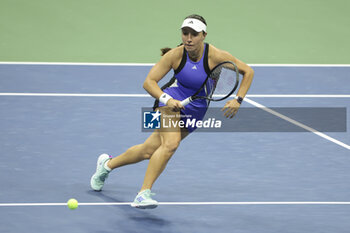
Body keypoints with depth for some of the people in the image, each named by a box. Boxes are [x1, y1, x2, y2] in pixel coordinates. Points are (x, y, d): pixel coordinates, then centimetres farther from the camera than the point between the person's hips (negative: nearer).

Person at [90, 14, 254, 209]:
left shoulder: (215, 56, -18)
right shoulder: (175, 55, -17)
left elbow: (248, 71, -8)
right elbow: (149, 82, -15)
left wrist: (238, 100, -19)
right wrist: (167, 99, -32)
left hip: (195, 111, 2)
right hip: (171, 102, -2)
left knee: (149, 151, 6)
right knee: (171, 143, -31)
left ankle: (108, 164, 31)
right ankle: (144, 193, -26)